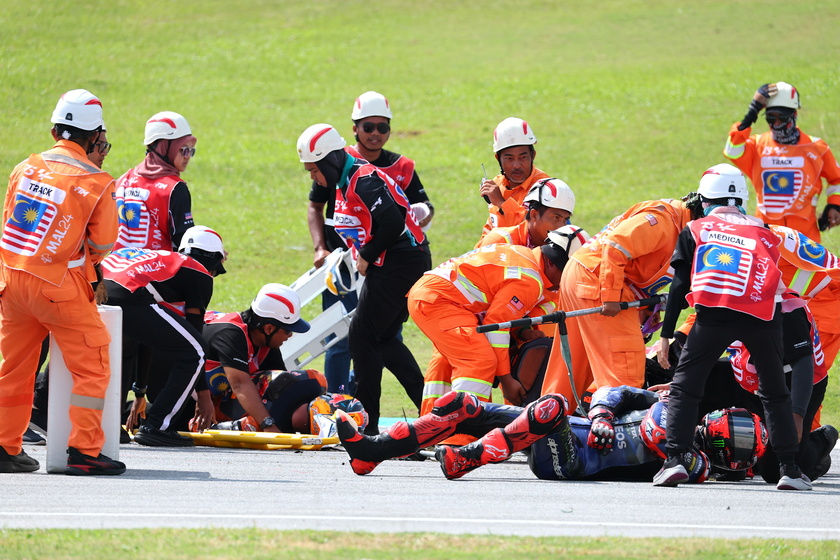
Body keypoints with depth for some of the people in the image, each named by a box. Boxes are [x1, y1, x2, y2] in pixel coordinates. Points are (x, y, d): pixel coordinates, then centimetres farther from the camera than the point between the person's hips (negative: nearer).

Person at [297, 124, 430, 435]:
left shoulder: (364, 181, -17)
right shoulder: (345, 183, 14)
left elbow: (392, 223, -26)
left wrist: (366, 257, -15)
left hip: (399, 265, -10)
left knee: (363, 336, -6)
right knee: (383, 339, 13)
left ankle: (366, 420, -2)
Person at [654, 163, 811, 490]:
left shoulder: (695, 230, 21)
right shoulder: (763, 232, 28)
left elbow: (679, 285, 15)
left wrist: (667, 335, 16)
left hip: (715, 313, -2)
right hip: (764, 314, 2)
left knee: (685, 387, 10)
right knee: (774, 393, 17)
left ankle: (674, 461, -4)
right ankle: (790, 469, 11)